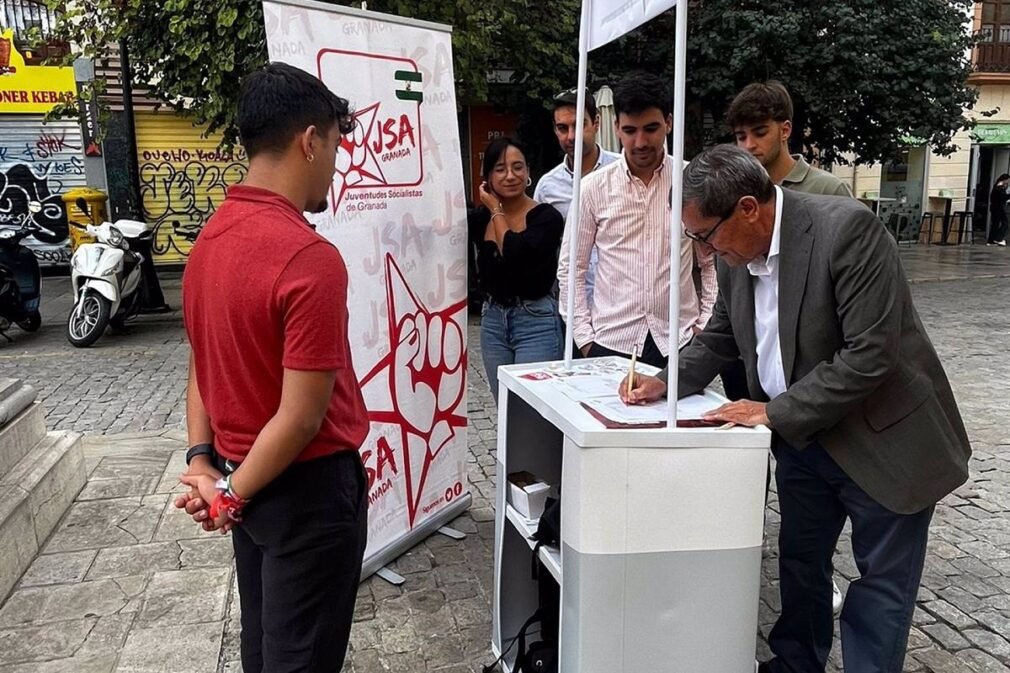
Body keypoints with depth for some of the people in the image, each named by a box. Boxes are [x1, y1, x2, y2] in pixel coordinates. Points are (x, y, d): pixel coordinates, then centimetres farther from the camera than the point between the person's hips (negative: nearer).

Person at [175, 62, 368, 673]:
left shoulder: (209, 240, 1)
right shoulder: (310, 258, -25)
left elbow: (204, 365, 7)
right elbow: (302, 417, -24)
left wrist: (202, 461, 3)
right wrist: (234, 495, -11)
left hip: (245, 479, 8)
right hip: (307, 487, -8)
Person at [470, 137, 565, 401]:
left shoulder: (546, 216, -10)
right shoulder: (479, 218, 4)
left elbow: (514, 253, -23)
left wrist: (496, 211, -10)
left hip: (536, 322, -5)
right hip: (492, 321, 5)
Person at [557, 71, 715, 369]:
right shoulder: (594, 187, -1)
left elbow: (712, 263, 8)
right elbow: (571, 268, 3)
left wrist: (705, 325, 1)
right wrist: (584, 337, 0)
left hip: (678, 342, 1)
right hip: (610, 342, 0)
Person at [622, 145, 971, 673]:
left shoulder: (846, 228, -25)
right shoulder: (736, 254, -3)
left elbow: (870, 354, -27)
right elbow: (720, 337, 11)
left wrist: (774, 412, -23)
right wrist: (668, 382, -5)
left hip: (882, 437, -6)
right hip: (799, 437, 7)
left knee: (881, 580, 9)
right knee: (799, 561, 19)